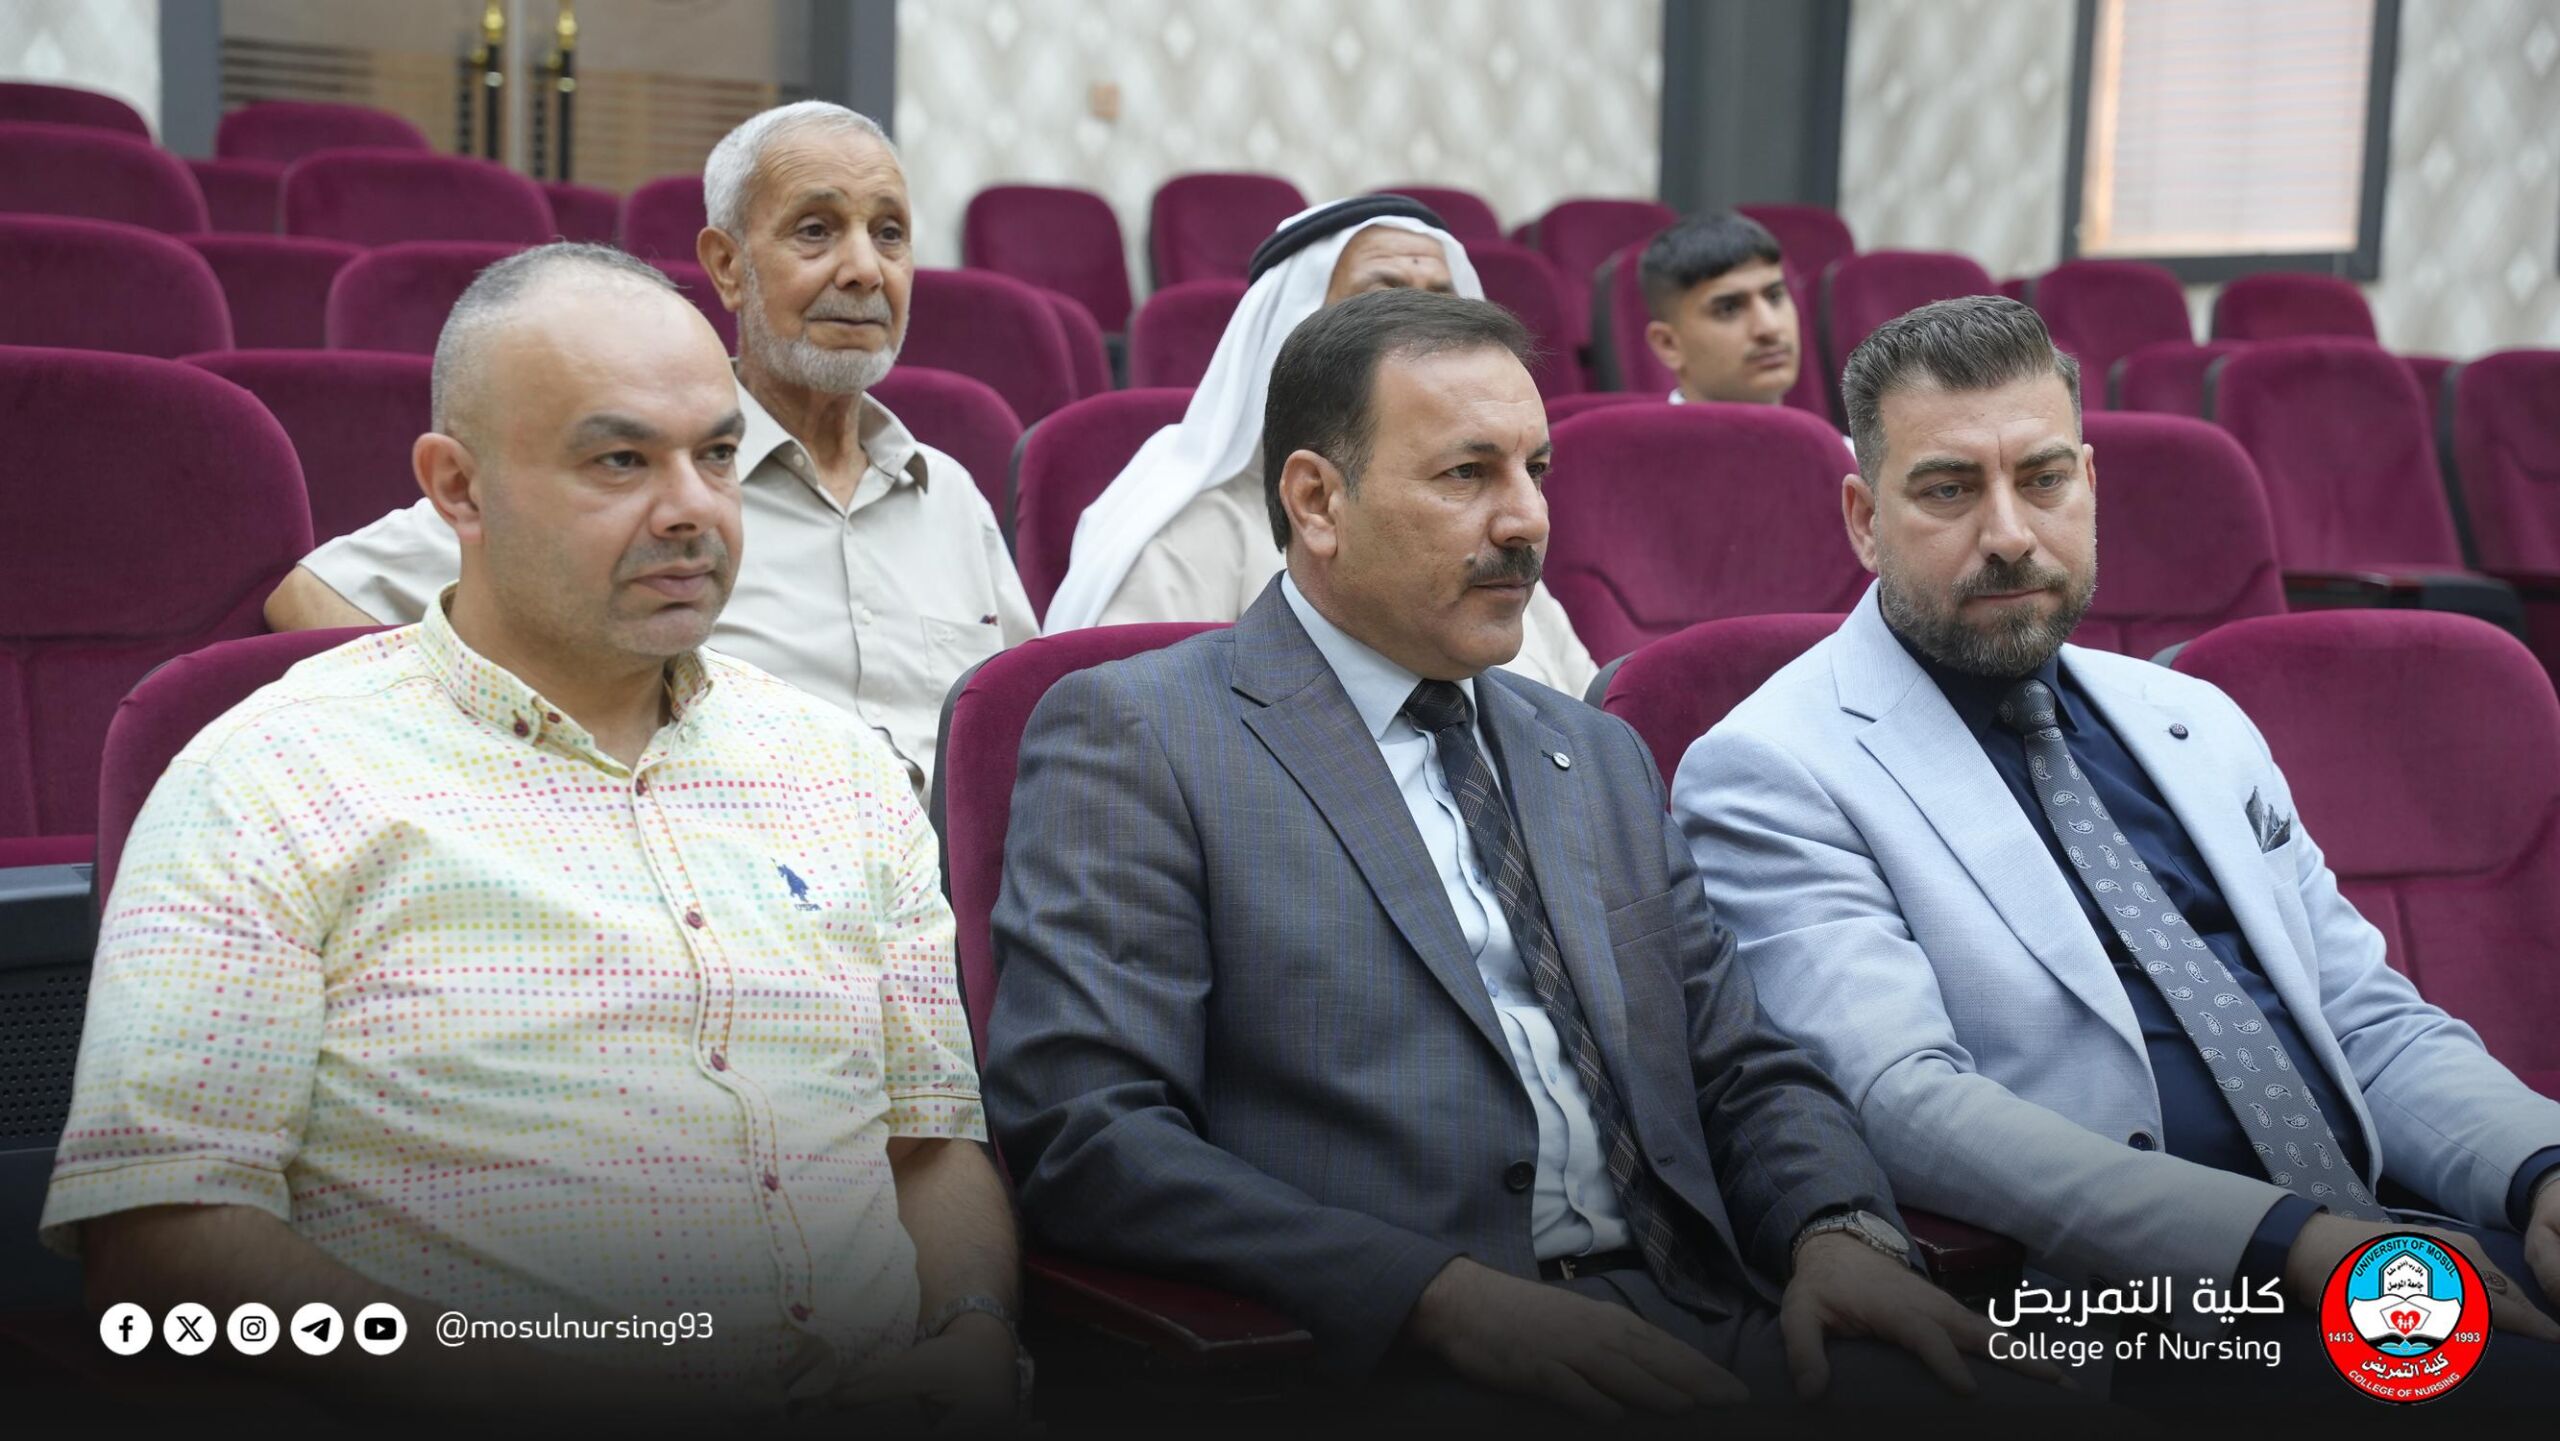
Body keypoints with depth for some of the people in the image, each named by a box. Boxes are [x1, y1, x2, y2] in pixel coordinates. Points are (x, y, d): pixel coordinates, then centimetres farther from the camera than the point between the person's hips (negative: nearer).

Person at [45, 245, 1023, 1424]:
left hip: (879, 1410, 4)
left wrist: (975, 1337, -2)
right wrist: (530, 1397, -18)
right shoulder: (274, 782, -1)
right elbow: (154, 1228, -8)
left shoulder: (842, 766, 16)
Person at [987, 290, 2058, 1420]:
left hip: (1688, 1323, 7)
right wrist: (1453, 1298, -19)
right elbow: (1078, 1131, -10)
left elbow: (1745, 1074, 20)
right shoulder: (1128, 737, 1)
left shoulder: (1601, 758, 22)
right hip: (1394, 1361, -6)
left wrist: (1842, 1230, -4)